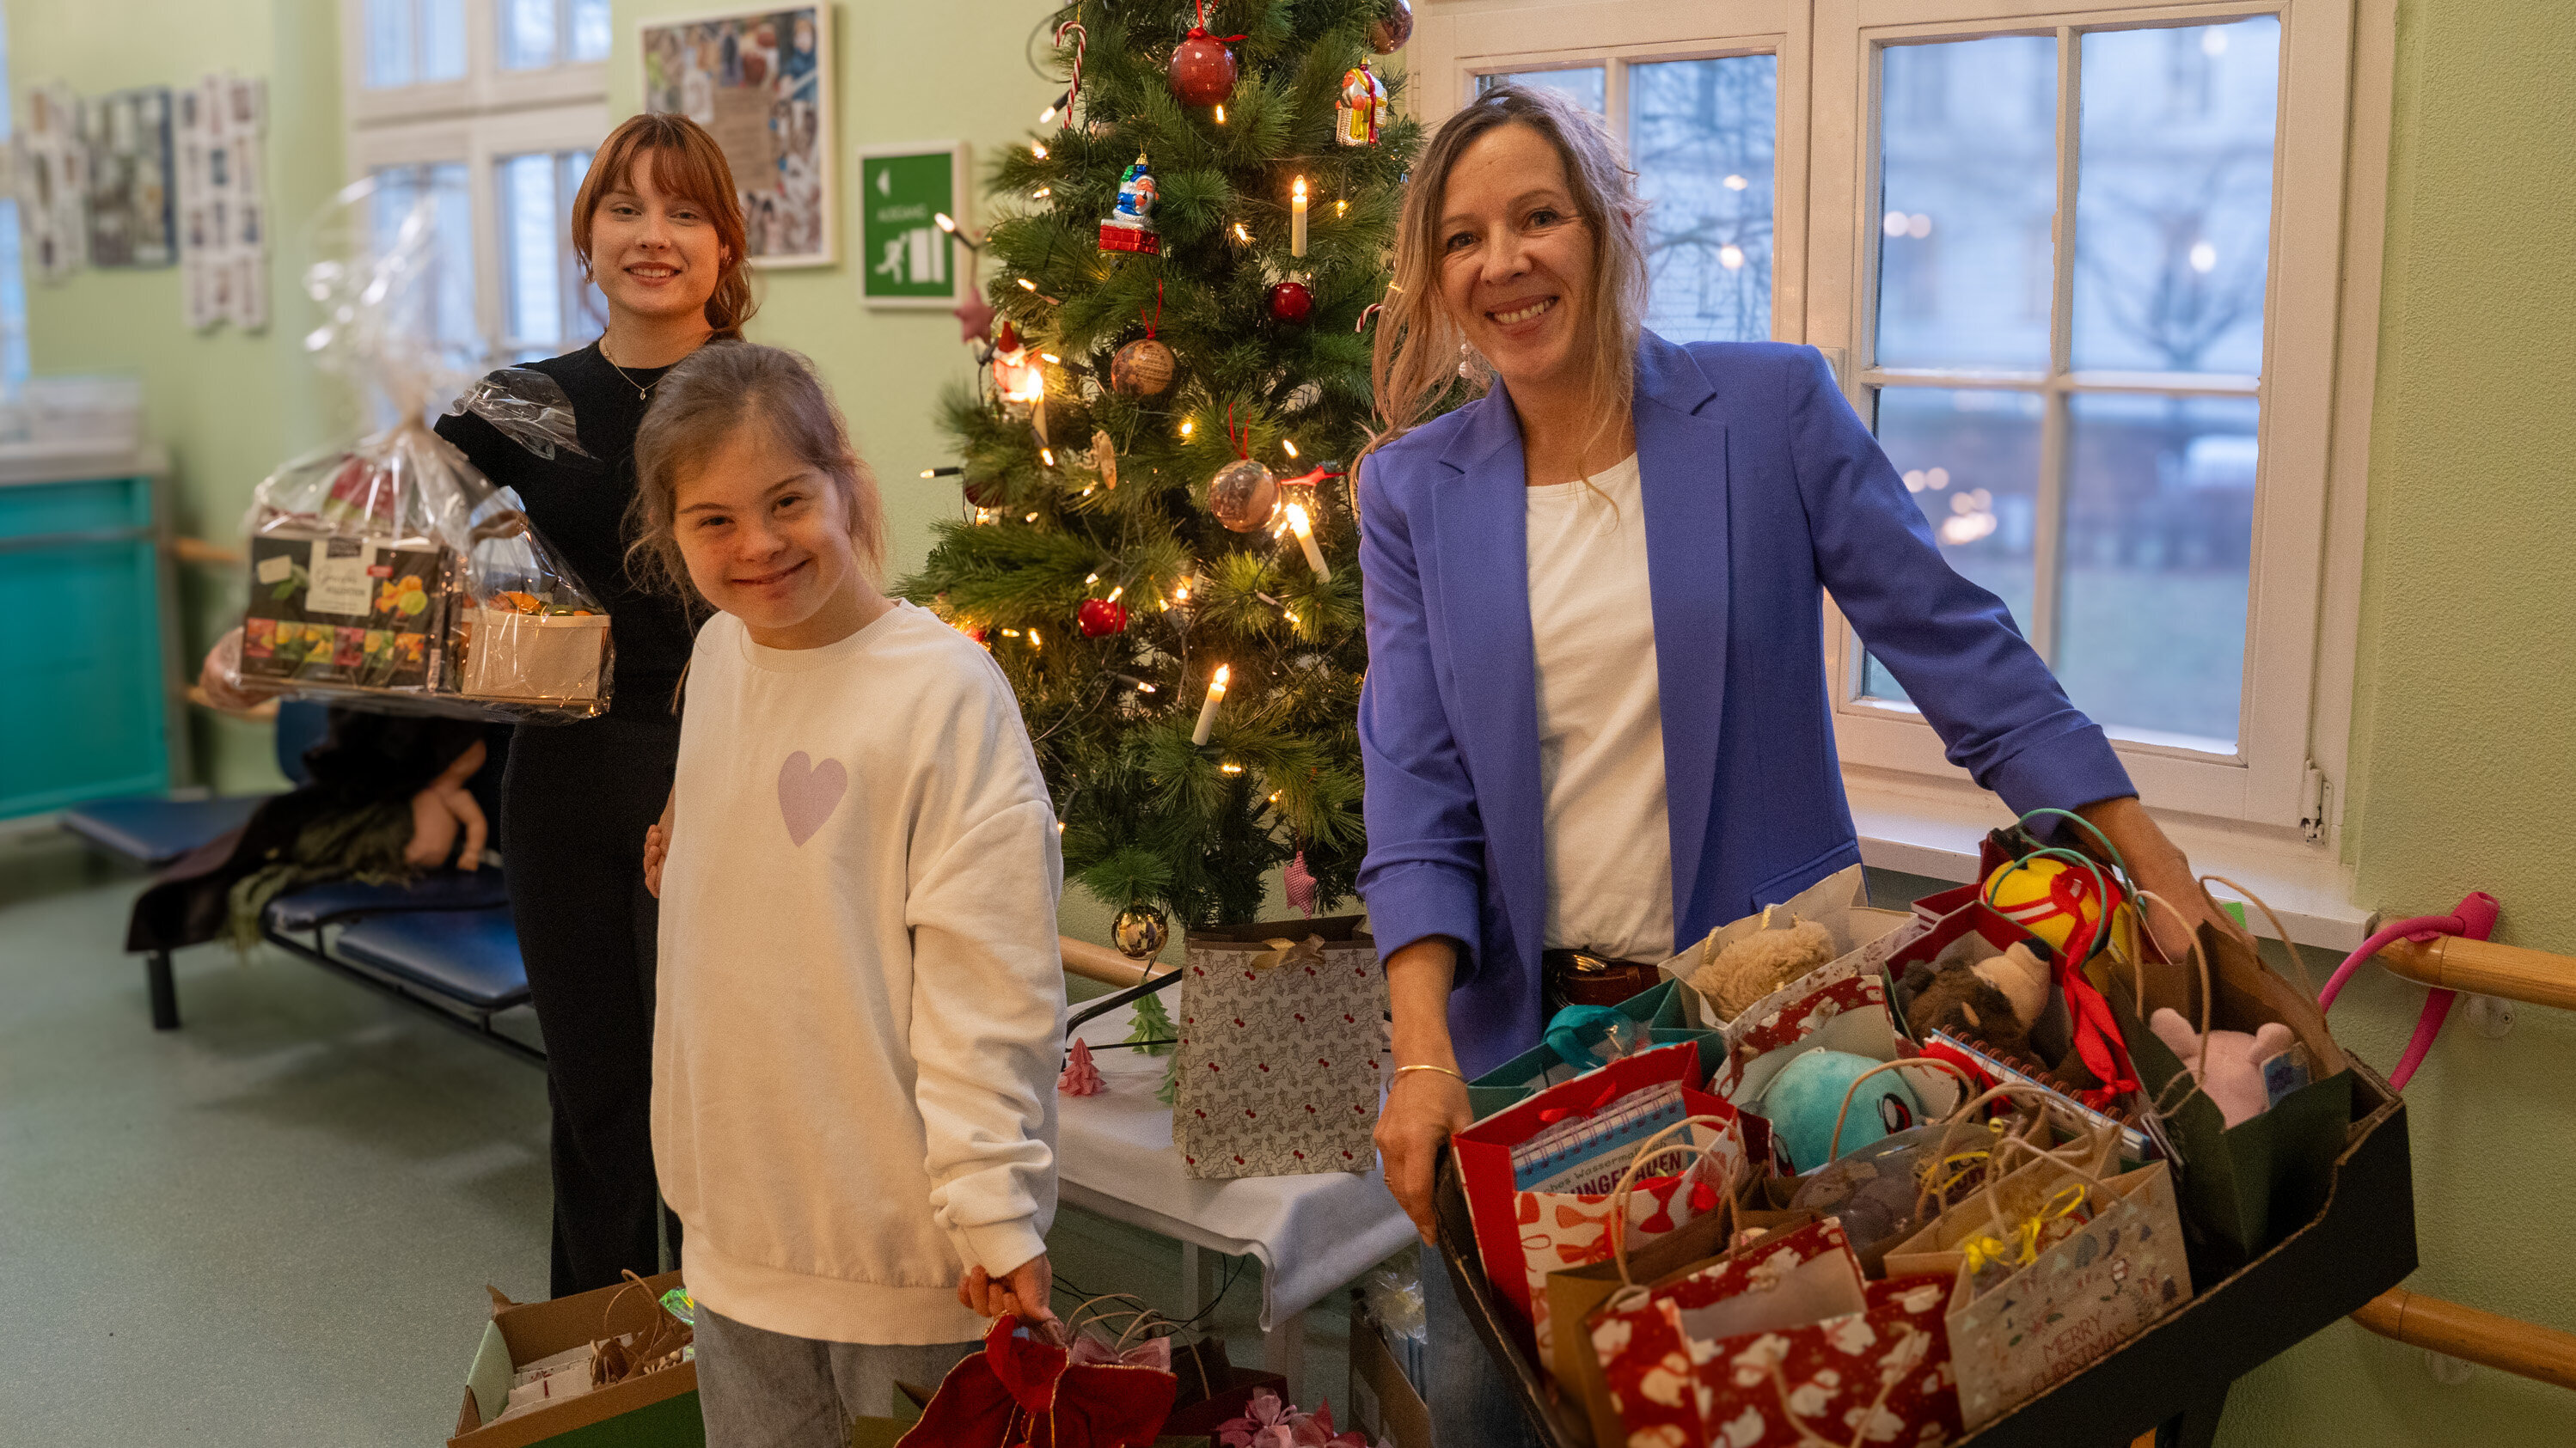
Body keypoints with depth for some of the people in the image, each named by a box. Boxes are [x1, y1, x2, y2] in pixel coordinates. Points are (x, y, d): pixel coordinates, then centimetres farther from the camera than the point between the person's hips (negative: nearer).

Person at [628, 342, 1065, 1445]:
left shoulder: (945, 689, -17)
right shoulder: (718, 651, 4)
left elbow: (989, 978, -18)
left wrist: (994, 1212, -18)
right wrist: (685, 850, 9)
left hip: (901, 1237, -6)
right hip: (738, 1215, 6)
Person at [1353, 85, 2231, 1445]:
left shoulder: (1772, 408, -4)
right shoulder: (1413, 489, 1)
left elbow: (1955, 644, -3)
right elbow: (1415, 788, -5)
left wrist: (2153, 865, -8)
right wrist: (1423, 1053, -16)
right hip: (1524, 1020, 2)